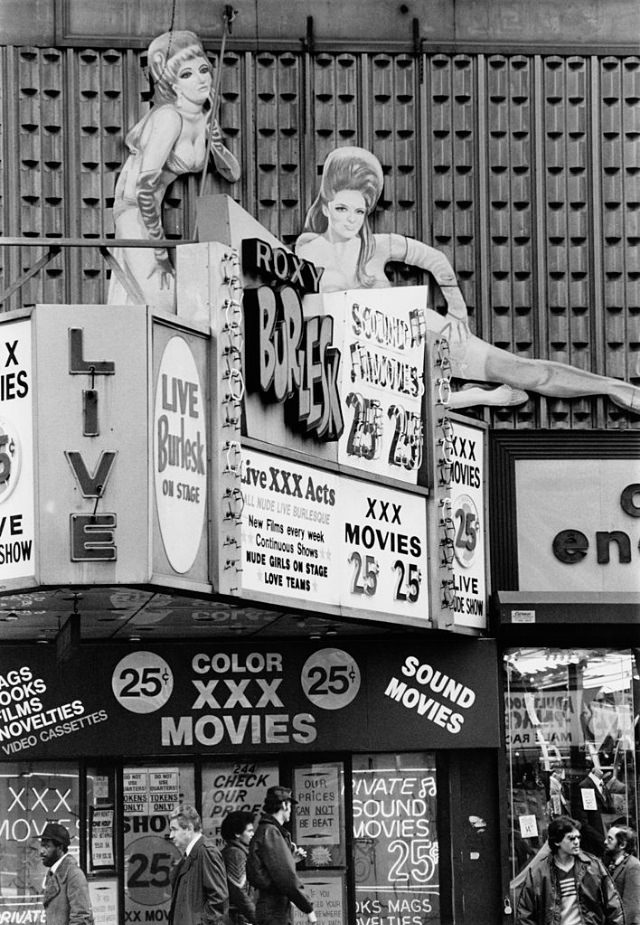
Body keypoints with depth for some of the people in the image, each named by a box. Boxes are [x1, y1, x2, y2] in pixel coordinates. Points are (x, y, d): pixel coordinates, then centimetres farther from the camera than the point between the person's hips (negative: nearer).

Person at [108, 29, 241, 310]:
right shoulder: (168, 117, -20)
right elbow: (145, 184, -25)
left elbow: (232, 174, 14)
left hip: (152, 211, 9)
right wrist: (159, 249, -21)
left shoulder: (203, 118, 7)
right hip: (135, 211, -9)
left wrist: (212, 135, -4)